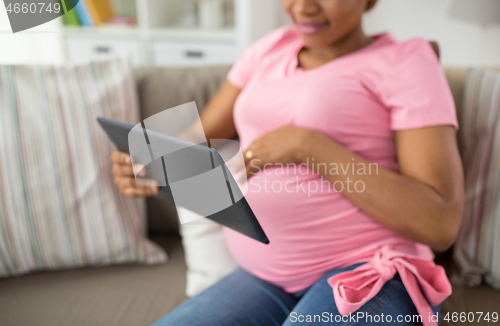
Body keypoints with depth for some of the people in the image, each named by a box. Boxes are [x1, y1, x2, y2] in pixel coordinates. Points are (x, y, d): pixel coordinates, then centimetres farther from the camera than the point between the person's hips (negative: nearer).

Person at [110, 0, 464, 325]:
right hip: (265, 279, 5)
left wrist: (309, 145, -20)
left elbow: (441, 223, -15)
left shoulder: (406, 62, -6)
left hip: (371, 279, -4)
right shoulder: (271, 48, 11)